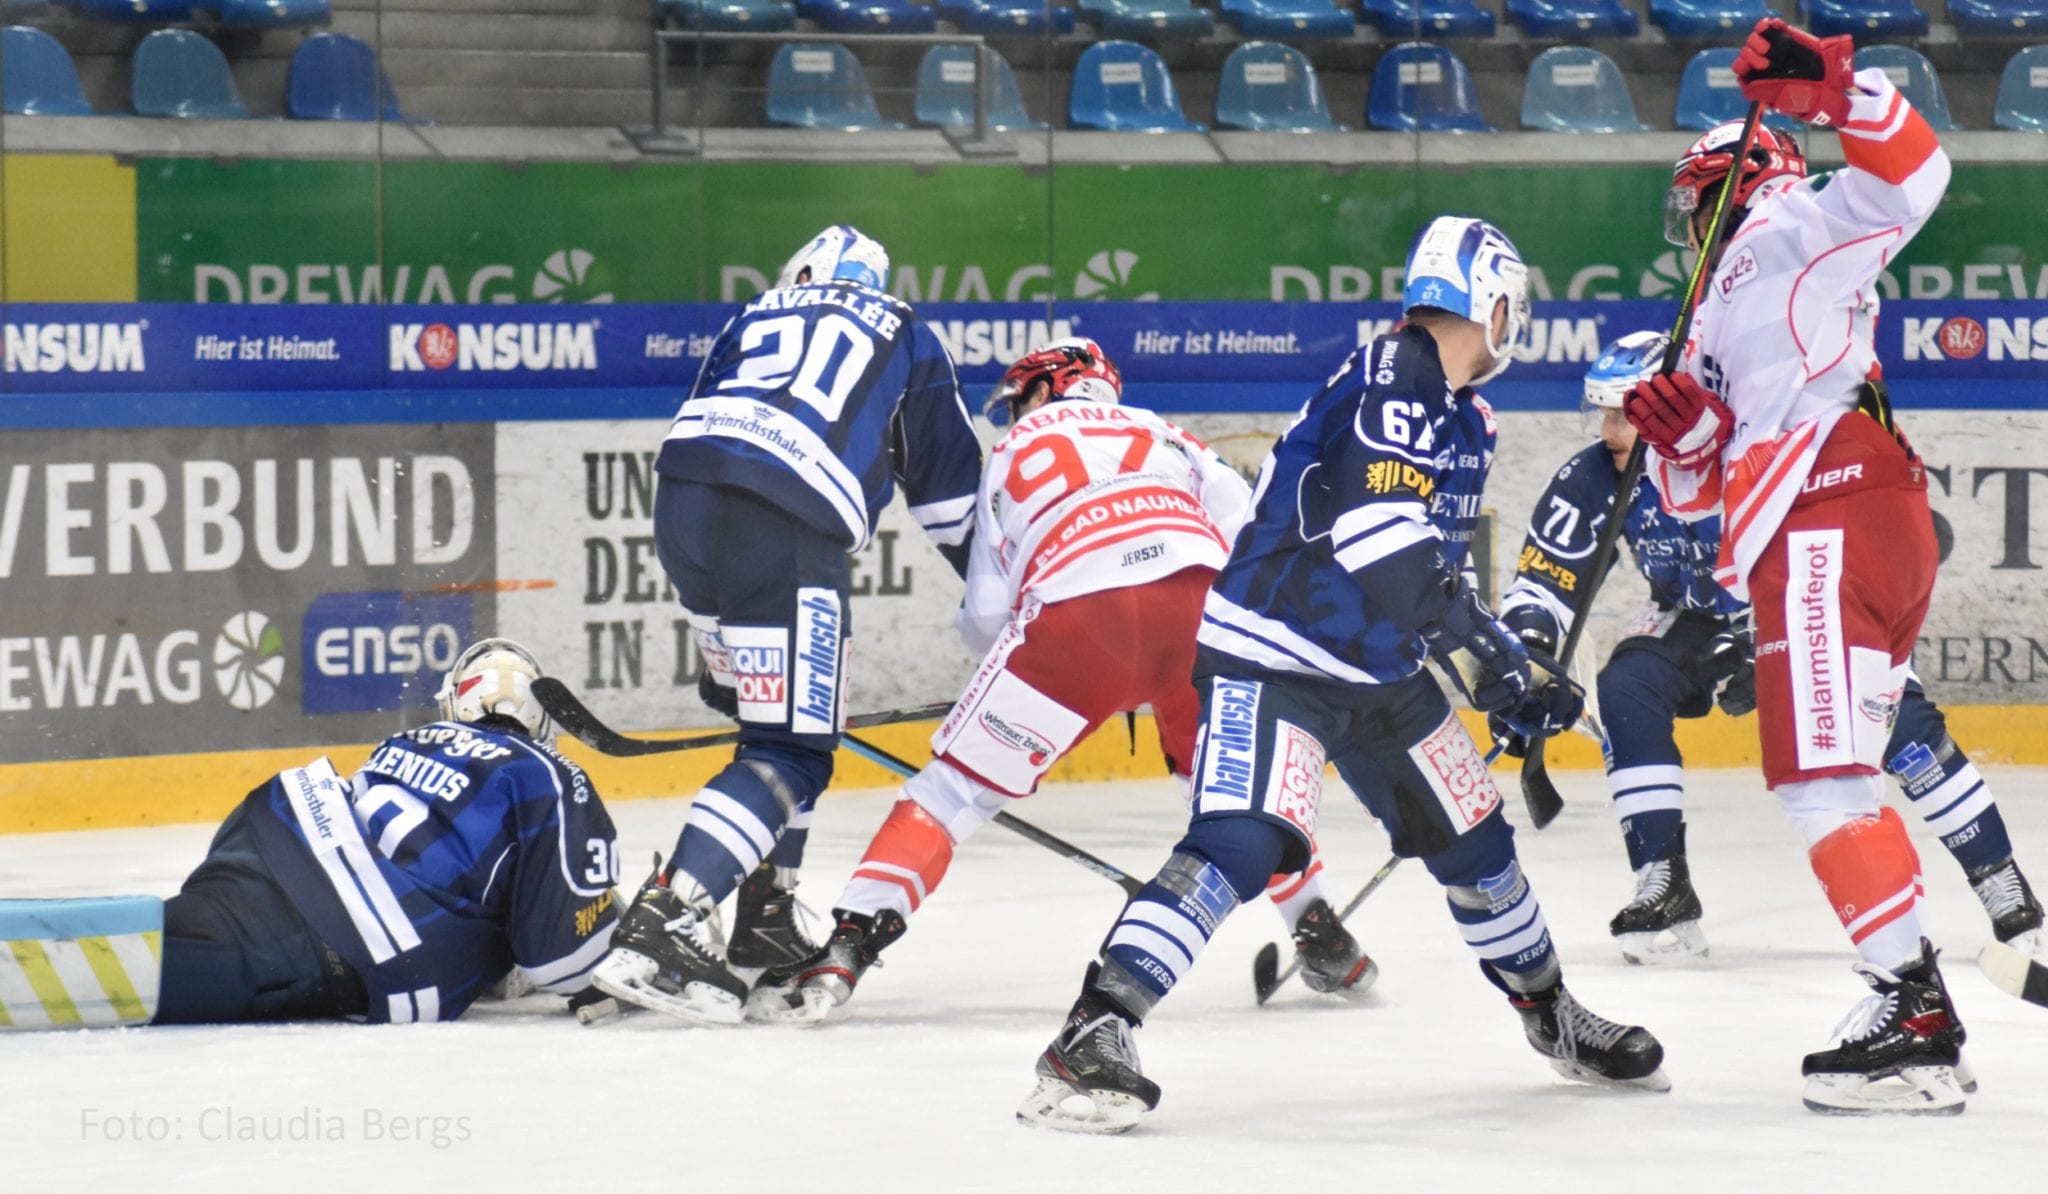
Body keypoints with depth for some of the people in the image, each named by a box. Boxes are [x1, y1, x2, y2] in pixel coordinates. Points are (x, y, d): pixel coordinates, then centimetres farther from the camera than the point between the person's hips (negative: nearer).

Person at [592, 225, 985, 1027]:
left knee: (781, 717, 25)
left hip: (681, 498, 5)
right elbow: (954, 488, 24)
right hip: (784, 521, -5)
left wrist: (721, 651, 35)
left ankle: (765, 919, 28)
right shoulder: (903, 337, 25)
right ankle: (659, 930, -20)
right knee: (791, 752, -4)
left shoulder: (755, 318, 32)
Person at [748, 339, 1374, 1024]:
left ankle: (846, 949, -4)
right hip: (1203, 596, 3)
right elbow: (1245, 528, 16)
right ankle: (1327, 947, 32)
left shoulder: (1014, 453, 28)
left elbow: (987, 619, 21)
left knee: (959, 783, 7)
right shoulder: (1162, 435, 33)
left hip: (1077, 612, -3)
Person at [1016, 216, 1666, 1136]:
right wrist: (1477, 648, -26)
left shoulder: (1467, 421, 13)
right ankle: (1093, 1036, -30)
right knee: (1239, 844, -27)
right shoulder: (1389, 377, -17)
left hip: (1379, 670, 10)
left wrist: (1517, 673, 16)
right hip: (1270, 653, -10)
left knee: (1475, 840, 18)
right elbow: (1377, 528, -28)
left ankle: (1553, 1017, 40)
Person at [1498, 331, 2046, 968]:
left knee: (1902, 721, -19)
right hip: (1697, 621, 4)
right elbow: (1543, 581, -13)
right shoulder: (1595, 480, -19)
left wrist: (1755, 650, -42)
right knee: (1626, 692, -23)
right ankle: (1664, 890, -16)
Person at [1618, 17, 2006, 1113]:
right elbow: (1697, 490, 27)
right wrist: (1681, 429, 6)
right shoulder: (1719, 323, 32)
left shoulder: (1791, 232, 6)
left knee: (1823, 777, -15)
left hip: (1833, 521, -10)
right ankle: (1908, 1015, 11)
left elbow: (1912, 172, -12)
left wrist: (1828, 84, -25)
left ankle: (1917, 1014, -21)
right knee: (1831, 781, 12)